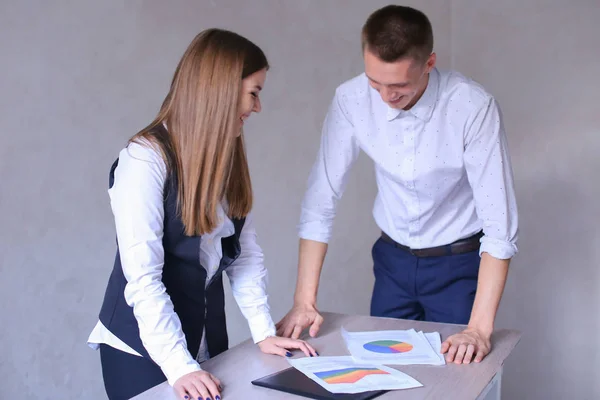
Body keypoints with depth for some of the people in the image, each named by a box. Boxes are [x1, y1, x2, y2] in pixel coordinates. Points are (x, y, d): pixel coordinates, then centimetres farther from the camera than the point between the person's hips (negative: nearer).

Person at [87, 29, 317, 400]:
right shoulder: (146, 159, -20)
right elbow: (142, 276, -24)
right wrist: (179, 366, -28)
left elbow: (246, 252, 1)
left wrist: (264, 331, -5)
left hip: (208, 342, 7)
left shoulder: (228, 156, 4)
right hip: (142, 347, -6)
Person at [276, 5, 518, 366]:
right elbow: (321, 199, -12)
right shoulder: (351, 100, -17)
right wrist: (305, 302, -14)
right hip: (393, 258, 3)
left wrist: (480, 328, -30)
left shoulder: (474, 106, -25)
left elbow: (500, 224, -24)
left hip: (459, 262, -2)